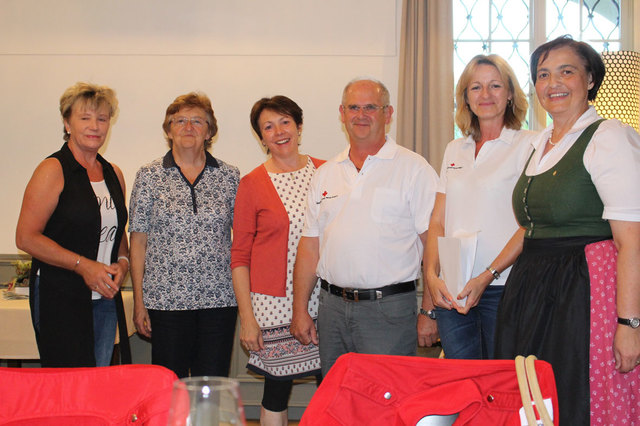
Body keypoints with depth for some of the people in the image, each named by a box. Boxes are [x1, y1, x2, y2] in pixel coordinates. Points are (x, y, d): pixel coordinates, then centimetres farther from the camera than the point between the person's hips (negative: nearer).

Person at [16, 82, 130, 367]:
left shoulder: (114, 174, 13)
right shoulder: (53, 170, -6)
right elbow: (26, 237, -12)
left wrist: (122, 263, 3)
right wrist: (83, 265, -17)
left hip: (106, 298, 6)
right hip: (60, 297, -6)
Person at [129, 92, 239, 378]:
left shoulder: (229, 177, 6)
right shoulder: (150, 176, 4)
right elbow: (138, 242, 4)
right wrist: (139, 301, 0)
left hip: (219, 300, 1)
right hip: (166, 300, -1)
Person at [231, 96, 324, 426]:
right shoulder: (252, 184, -1)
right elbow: (240, 256, 0)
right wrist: (246, 317, -5)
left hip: (323, 299, 2)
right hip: (275, 303, -2)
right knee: (277, 389, 4)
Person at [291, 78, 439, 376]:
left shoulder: (414, 169, -2)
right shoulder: (325, 174, 13)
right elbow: (310, 246, 13)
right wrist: (300, 310, 9)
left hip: (389, 309, -4)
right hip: (332, 307, 5)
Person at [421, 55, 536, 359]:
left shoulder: (527, 145, -2)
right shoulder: (454, 150, 14)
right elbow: (437, 221, 11)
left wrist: (487, 276, -16)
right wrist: (431, 275, -3)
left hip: (503, 288, -4)